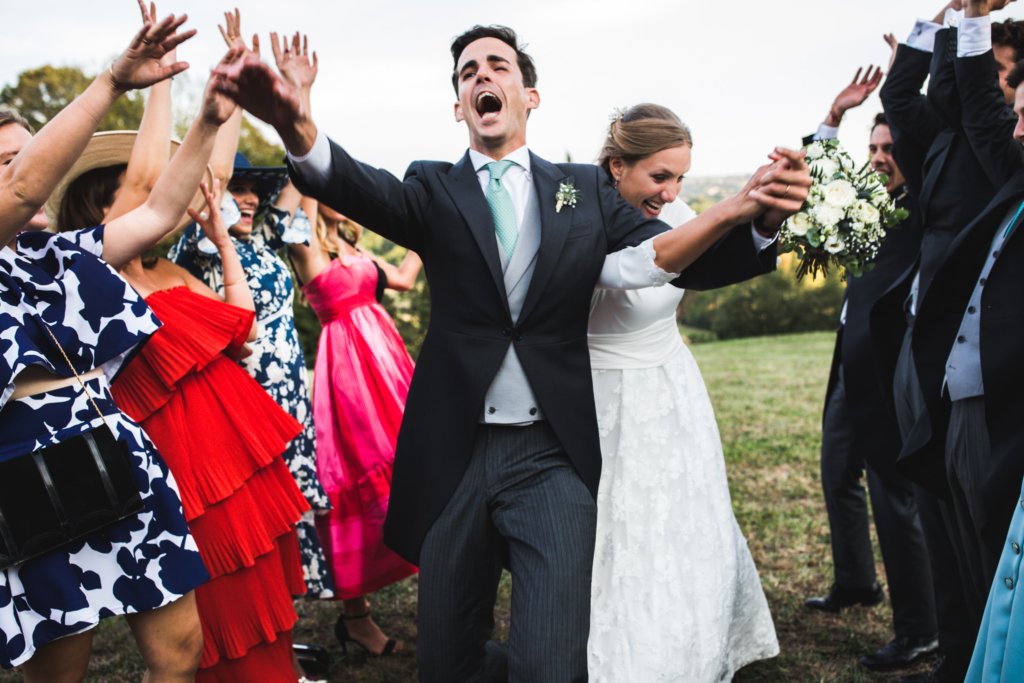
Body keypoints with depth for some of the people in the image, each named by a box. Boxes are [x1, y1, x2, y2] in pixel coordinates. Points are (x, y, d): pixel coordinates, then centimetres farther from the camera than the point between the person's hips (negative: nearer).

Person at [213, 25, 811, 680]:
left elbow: (691, 255, 0)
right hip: (454, 457, 1)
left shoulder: (587, 189, 9)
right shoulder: (434, 190, 6)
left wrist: (748, 213, -24)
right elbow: (365, 188, -15)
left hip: (556, 458, -1)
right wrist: (297, 127, -38)